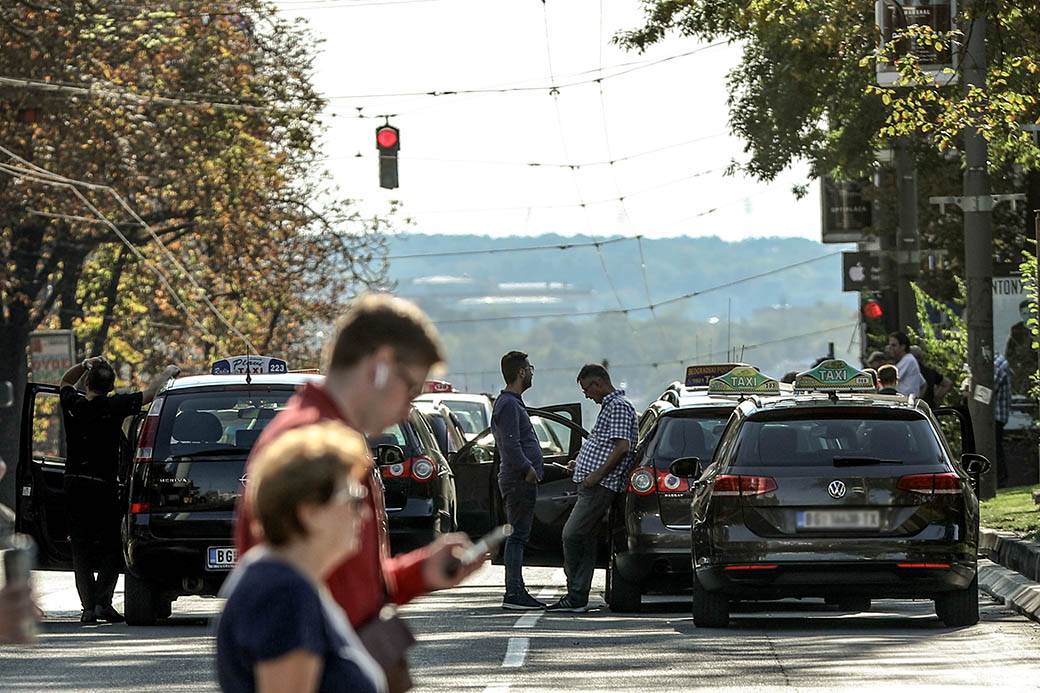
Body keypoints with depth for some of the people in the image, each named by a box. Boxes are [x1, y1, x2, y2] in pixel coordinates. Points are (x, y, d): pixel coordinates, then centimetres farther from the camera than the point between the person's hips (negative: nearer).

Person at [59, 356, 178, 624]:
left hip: (73, 484, 3)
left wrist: (85, 366, 11)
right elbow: (149, 394, -1)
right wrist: (168, 373, 14)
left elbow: (66, 381, 24)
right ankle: (102, 602, -7)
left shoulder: (73, 403, 0)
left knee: (80, 549, 7)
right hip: (103, 486, -3)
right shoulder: (113, 406, -11)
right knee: (111, 547, 6)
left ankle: (88, 607, 1)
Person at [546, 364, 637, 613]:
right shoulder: (609, 406, 23)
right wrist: (581, 463, 24)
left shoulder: (619, 407, -10)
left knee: (572, 536, -13)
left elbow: (622, 447, -20)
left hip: (600, 487, -11)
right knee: (586, 539, 8)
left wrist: (597, 474, -19)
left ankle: (576, 597, -9)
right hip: (591, 484, 11)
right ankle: (578, 597, 9)